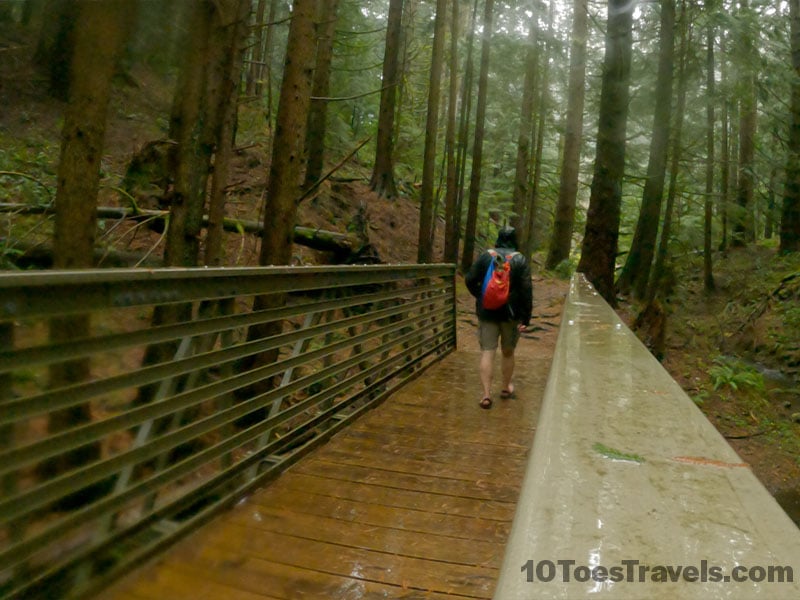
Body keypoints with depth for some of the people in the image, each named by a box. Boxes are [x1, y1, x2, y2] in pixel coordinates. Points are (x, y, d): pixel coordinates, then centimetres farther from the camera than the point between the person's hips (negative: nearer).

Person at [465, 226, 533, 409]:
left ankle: (486, 394, -5)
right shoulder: (520, 260, -6)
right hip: (511, 314, 0)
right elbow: (526, 291, -11)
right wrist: (525, 318, -8)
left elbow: (470, 280, -2)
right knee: (508, 352, 17)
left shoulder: (486, 256, -1)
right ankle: (506, 387, 33)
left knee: (487, 352, 2)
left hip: (487, 312, 0)